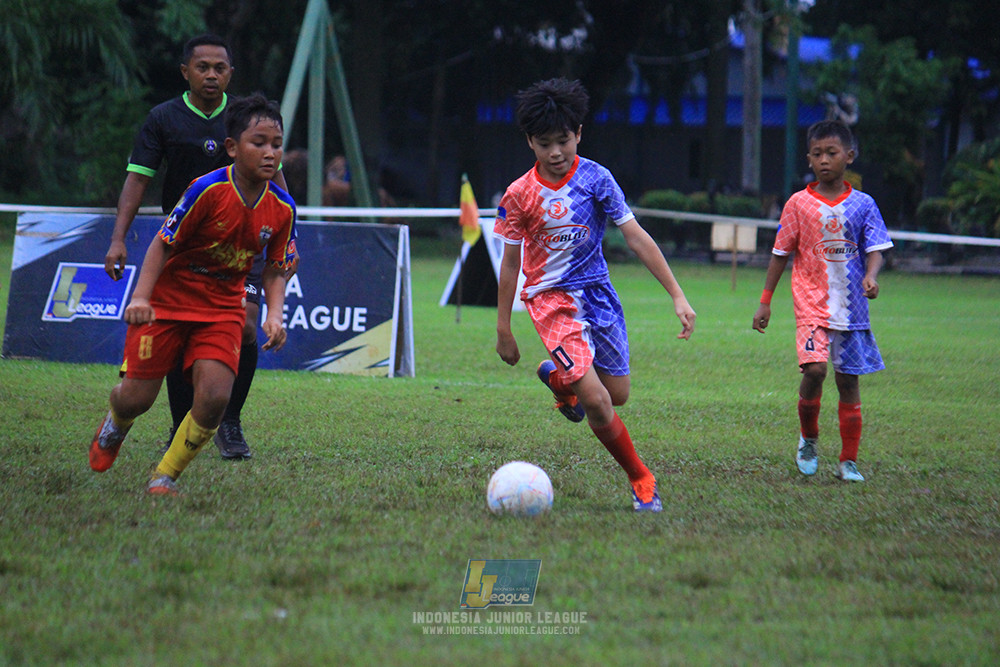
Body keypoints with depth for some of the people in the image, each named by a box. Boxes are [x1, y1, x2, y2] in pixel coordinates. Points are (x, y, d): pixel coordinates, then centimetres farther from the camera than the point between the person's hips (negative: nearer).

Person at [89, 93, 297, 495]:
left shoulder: (282, 208, -8)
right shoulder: (207, 190, -21)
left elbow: (275, 269, 5)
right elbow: (163, 243, -13)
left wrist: (274, 316, -11)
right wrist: (140, 296, -22)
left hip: (223, 308, 3)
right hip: (168, 300, -3)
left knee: (215, 395, -19)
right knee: (137, 398, 0)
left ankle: (165, 477, 1)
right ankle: (114, 426, 41)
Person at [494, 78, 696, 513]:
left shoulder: (596, 179, -7)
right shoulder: (520, 195, -10)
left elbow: (636, 237, -6)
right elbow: (510, 262, -1)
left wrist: (677, 295, -10)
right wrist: (503, 330, 1)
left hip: (597, 290, 3)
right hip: (551, 298, -3)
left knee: (618, 395, 10)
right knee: (595, 401, -16)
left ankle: (557, 376, 40)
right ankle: (640, 479, 2)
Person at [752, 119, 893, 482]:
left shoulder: (862, 204, 3)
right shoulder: (799, 203, 0)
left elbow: (875, 248, 1)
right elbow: (781, 253, 6)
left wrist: (870, 276, -21)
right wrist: (765, 302, 6)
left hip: (852, 308, 2)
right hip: (812, 304, -2)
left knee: (848, 381, 5)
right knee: (814, 369, -21)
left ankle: (848, 461, 15)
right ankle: (808, 440, 4)